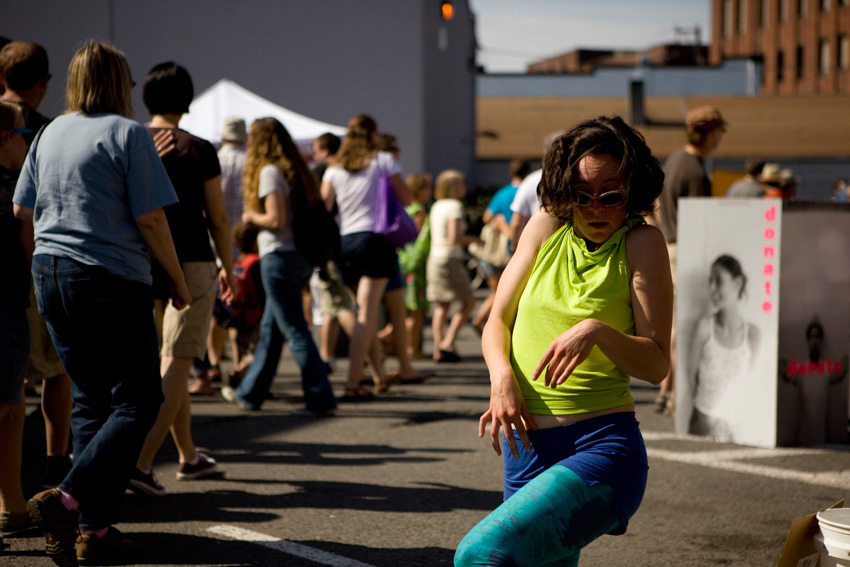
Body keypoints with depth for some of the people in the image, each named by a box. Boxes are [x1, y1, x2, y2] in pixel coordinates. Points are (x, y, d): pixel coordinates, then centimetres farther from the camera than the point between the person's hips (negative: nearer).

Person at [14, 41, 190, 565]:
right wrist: (179, 282, -1)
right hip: (114, 281, -7)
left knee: (90, 400, 12)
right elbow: (150, 218, -11)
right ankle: (66, 500, -21)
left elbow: (22, 209, 17)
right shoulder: (128, 133, -7)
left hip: (51, 277, 7)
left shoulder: (50, 133, 11)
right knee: (138, 401, -2)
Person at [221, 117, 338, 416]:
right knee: (270, 329, 17)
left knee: (295, 330, -5)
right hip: (301, 255, 9)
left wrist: (251, 217, 0)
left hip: (279, 256, -9)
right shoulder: (296, 171, 14)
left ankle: (321, 399, -5)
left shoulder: (270, 172, -11)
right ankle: (249, 393, 27)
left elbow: (276, 220, -19)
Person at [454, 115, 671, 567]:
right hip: (525, 446, 6)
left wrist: (597, 330, -26)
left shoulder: (641, 243, -4)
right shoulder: (546, 228, 8)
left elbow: (656, 365, -8)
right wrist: (502, 376, -11)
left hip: (602, 447, -6)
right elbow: (496, 322, 10)